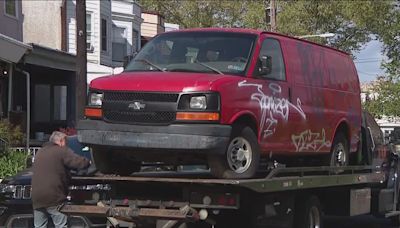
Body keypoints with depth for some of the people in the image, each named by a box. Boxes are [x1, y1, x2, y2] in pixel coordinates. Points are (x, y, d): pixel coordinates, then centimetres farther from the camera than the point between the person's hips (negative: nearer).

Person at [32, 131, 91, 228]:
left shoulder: (39, 152, 19)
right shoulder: (62, 151, -4)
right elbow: (80, 162, -12)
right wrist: (88, 162, 10)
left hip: (37, 197, 6)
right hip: (54, 197, -6)